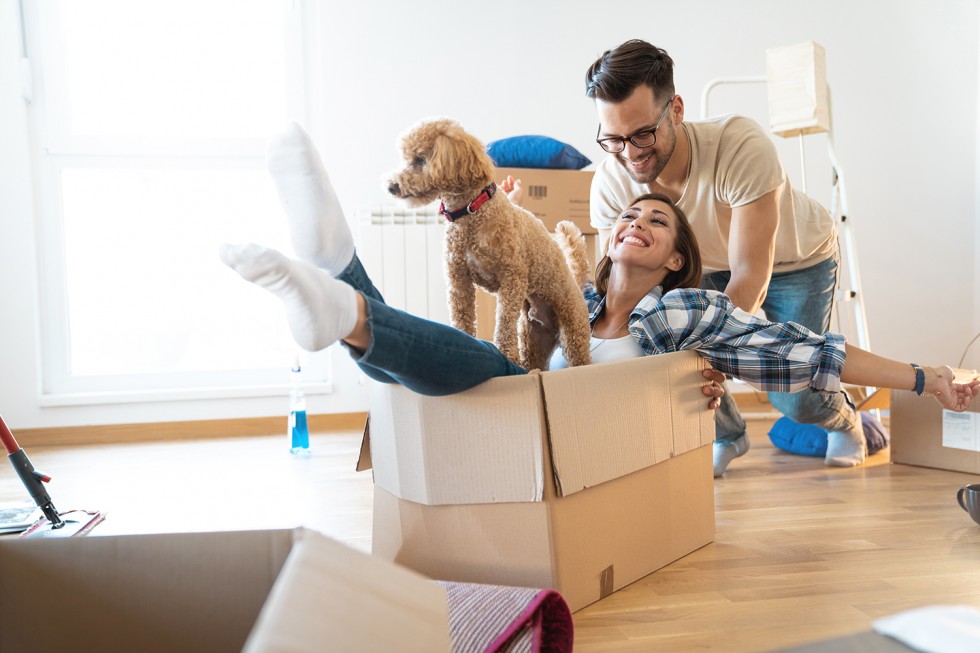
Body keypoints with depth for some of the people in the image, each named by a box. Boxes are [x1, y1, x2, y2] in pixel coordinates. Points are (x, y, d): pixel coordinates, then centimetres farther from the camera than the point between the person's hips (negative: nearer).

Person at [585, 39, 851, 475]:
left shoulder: (742, 147, -41)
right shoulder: (609, 185, -28)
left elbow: (749, 278, -38)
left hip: (797, 259, -3)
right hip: (712, 262, 4)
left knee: (794, 398, -12)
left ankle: (843, 420, 29)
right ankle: (727, 435, 12)